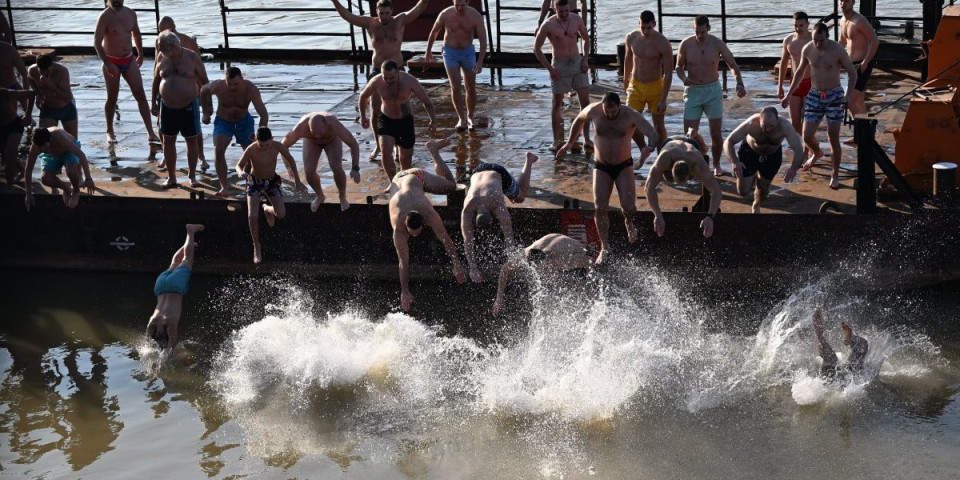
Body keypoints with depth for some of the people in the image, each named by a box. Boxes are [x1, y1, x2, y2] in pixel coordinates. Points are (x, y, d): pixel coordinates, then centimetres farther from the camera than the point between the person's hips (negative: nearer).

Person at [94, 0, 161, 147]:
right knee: (112, 98, 6)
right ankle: (110, 132, 25)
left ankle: (151, 133, -4)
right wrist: (107, 63, -24)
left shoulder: (131, 14, 2)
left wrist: (140, 55, 23)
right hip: (112, 62, -4)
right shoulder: (105, 17, -13)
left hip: (129, 60, 4)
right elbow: (97, 42, -16)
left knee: (141, 95, -3)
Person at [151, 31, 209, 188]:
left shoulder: (192, 57, -7)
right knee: (168, 140, 6)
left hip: (188, 106, -3)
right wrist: (153, 102, 10)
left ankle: (192, 176, 15)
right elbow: (156, 81, 13)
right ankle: (171, 177, 16)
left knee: (192, 140, 3)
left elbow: (204, 81, -3)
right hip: (167, 107, 3)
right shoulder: (162, 58, 2)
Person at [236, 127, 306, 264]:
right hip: (255, 182, -2)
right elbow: (239, 165, -18)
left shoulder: (278, 146, -23)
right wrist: (241, 173, -44)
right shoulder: (251, 150, -30)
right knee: (252, 216, -17)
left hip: (272, 181, 2)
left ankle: (268, 209, 28)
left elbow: (290, 160, -5)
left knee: (281, 214, -10)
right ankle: (256, 246, 6)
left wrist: (298, 182, -3)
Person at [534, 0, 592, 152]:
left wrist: (585, 59, 3)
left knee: (585, 101, -2)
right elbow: (537, 48, -4)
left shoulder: (576, 20, -1)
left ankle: (586, 139, 5)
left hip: (577, 62, 3)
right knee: (557, 103, 4)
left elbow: (585, 38, 16)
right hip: (559, 65, -3)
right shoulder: (548, 25, -11)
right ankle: (556, 140, 13)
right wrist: (550, 68, -10)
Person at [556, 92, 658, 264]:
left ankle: (629, 224, 26)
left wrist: (649, 148, -52)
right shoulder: (593, 111, -12)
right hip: (601, 167, 1)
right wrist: (569, 143, 17)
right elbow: (579, 120, 12)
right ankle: (604, 247, 4)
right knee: (600, 208, -10)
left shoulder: (631, 116, -20)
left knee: (629, 206, -12)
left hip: (624, 166, -1)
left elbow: (654, 136, -30)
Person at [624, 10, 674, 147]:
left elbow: (668, 73, -15)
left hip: (655, 86, -3)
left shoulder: (663, 44, -18)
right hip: (635, 86, 3)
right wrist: (626, 80, 26)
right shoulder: (631, 38, -6)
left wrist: (663, 99, -19)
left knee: (659, 126, 5)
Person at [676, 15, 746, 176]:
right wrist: (684, 78, -18)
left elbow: (733, 65, -1)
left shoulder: (717, 44, -8)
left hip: (713, 90, 0)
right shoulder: (686, 44, -8)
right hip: (692, 91, 0)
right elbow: (679, 66, 5)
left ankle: (716, 165, 20)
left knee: (716, 133, 2)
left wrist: (739, 84, -17)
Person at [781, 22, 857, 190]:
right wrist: (789, 95, 15)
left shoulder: (838, 50, -14)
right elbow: (800, 72, 13)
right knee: (807, 136, -1)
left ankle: (835, 175, 14)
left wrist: (848, 95, -18)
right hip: (814, 95, 3)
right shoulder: (807, 49, -3)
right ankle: (816, 153, 35)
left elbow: (852, 73, -6)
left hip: (834, 95, -3)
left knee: (833, 138, -1)